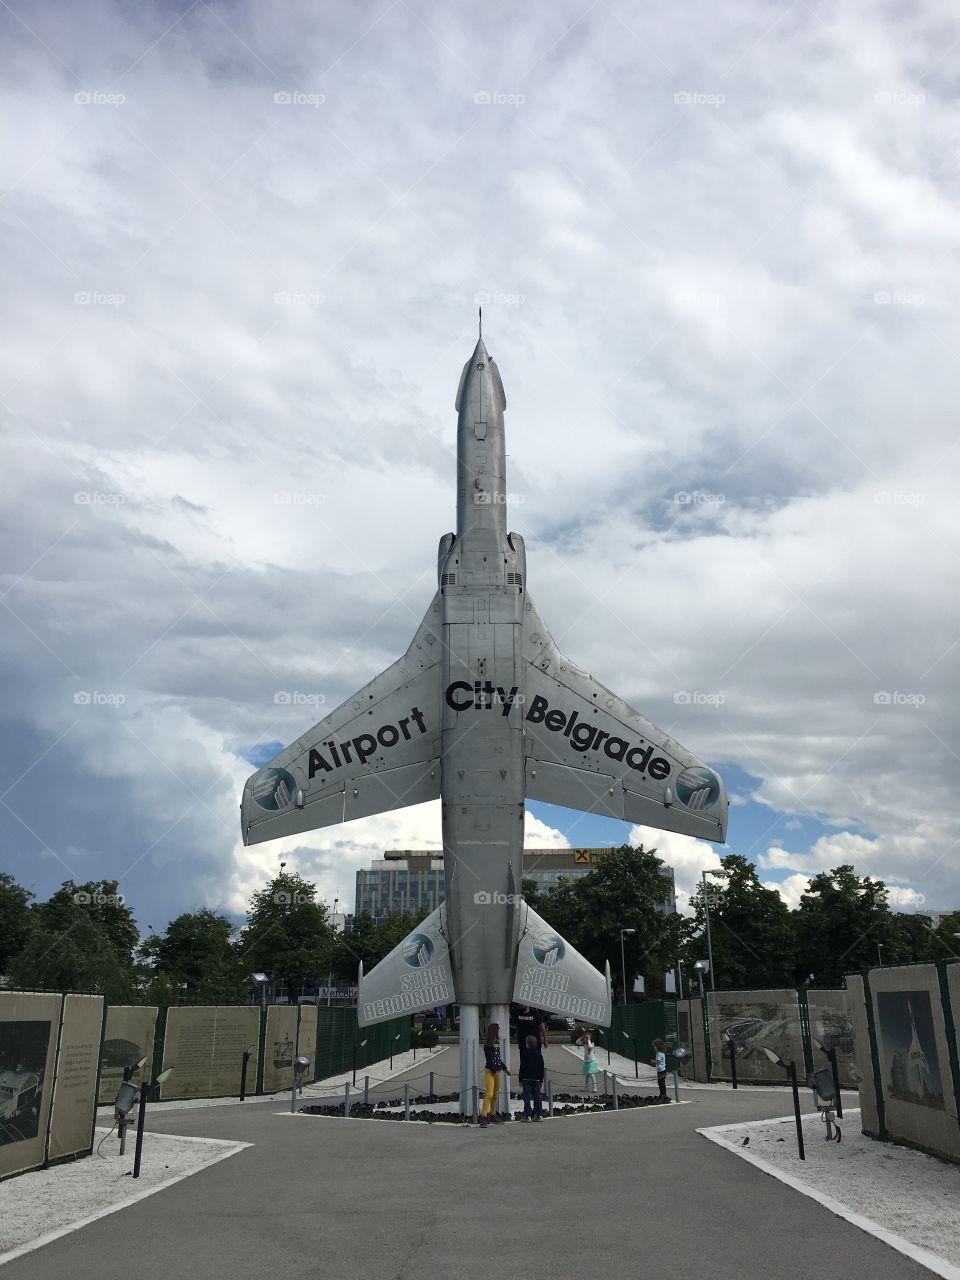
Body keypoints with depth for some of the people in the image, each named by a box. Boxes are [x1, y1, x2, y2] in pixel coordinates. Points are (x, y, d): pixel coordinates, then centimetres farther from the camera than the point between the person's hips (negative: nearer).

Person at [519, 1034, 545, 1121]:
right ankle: (539, 1115, 8)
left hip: (527, 1078, -4)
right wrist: (541, 1080, 15)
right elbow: (542, 1068, 10)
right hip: (536, 1078, 4)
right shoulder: (539, 1053, 7)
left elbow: (522, 1067, -7)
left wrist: (520, 1079, 0)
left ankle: (527, 1116, -4)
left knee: (527, 1097, -1)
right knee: (537, 1096, 9)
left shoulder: (525, 1054, -7)